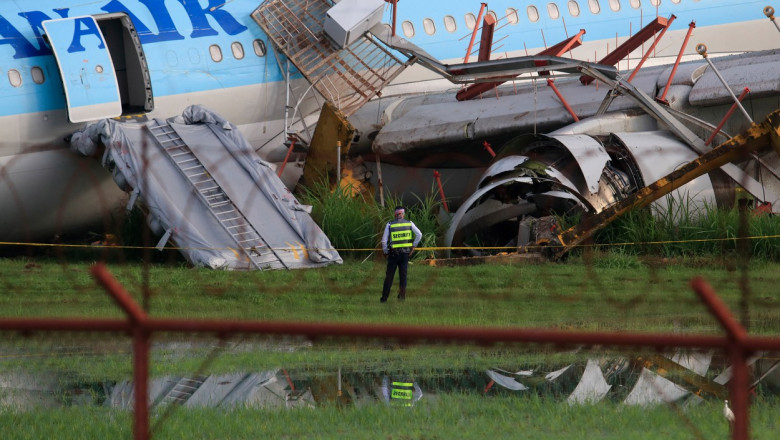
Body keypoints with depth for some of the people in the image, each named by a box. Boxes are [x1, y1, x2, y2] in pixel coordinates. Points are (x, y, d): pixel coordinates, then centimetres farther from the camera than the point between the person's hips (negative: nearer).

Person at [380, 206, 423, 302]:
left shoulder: (390, 225, -4)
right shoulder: (409, 223, 1)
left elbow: (384, 240, -6)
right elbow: (419, 235, -1)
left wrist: (385, 252, 5)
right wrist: (413, 246, 7)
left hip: (393, 253, -1)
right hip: (405, 252, 1)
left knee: (389, 276, 4)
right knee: (403, 274, 9)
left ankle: (384, 297, 4)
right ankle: (402, 295, 6)